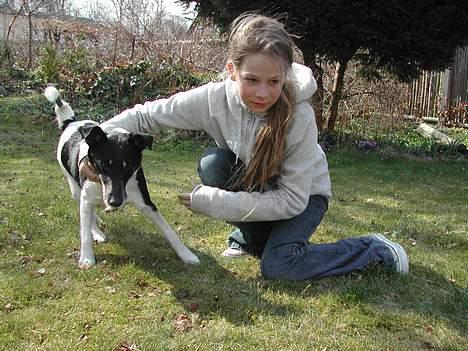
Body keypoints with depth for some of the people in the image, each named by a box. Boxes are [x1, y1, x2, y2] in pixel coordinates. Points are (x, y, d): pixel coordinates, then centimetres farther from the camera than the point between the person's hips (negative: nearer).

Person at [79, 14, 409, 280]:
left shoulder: (299, 116, -34)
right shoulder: (215, 98, -26)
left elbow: (292, 200, -30)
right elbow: (146, 115, -17)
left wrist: (214, 203, -34)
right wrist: (94, 145, -29)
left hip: (304, 193, -3)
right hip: (249, 184, 3)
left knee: (277, 265, -27)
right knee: (212, 163, -27)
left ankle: (376, 248, -3)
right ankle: (251, 237, -1)